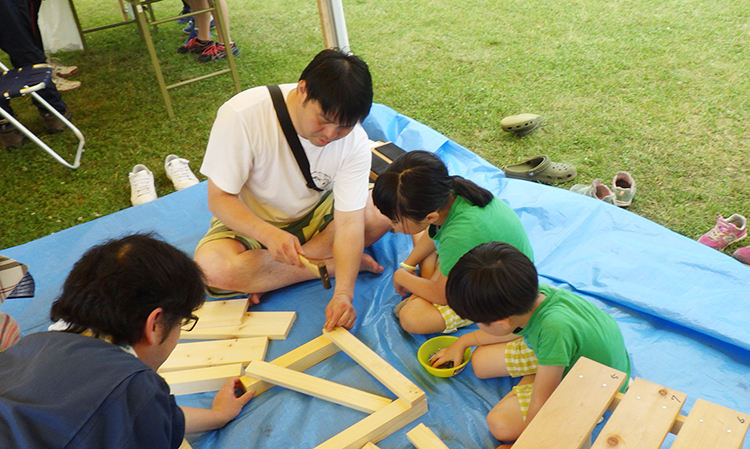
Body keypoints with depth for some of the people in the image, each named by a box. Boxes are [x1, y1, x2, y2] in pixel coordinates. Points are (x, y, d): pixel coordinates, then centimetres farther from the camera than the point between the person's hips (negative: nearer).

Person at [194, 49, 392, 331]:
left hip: (314, 217, 2)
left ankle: (268, 276, -18)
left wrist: (343, 293, -38)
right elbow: (220, 198, -21)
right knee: (213, 268, -33)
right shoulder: (240, 116, -28)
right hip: (250, 222, -1)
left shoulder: (355, 142, -21)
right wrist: (269, 234, -39)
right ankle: (330, 265, -16)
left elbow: (349, 223, -24)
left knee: (382, 212, -23)